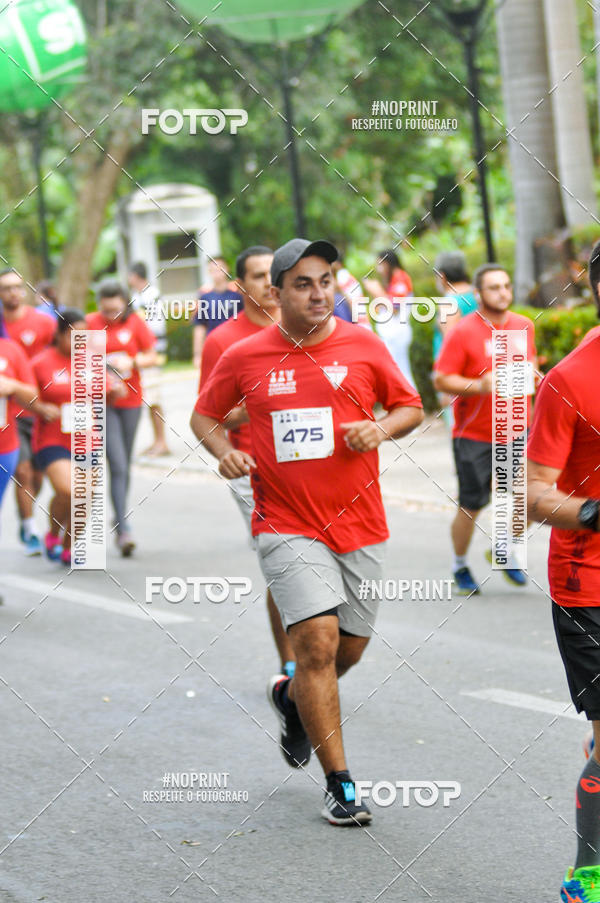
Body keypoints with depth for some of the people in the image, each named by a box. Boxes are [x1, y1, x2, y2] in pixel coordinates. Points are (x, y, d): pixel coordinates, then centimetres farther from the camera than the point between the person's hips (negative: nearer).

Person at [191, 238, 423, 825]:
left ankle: (291, 697, 46)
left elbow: (410, 407, 11)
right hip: (287, 526, -3)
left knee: (349, 650, 11)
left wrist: (381, 429, -10)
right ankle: (339, 787, -8)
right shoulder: (244, 358, 0)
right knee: (318, 641, -16)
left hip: (359, 525, 3)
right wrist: (225, 452, -7)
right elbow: (204, 415, 14)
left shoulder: (363, 347, 2)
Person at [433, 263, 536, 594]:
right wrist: (480, 386, -24)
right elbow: (441, 380, -11)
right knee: (471, 505, 2)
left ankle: (507, 550, 15)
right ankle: (459, 565, 25)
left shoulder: (524, 326, 6)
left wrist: (529, 377, 1)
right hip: (474, 434, -4)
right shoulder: (463, 332, -10)